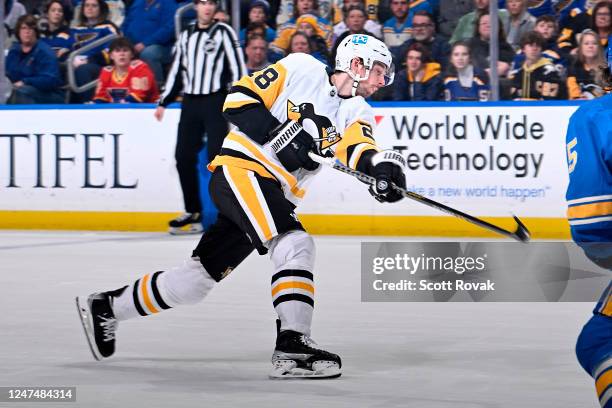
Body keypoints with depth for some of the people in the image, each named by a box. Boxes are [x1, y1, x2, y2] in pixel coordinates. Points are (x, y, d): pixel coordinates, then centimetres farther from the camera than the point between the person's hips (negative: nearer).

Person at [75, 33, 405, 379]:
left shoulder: (357, 112, 9)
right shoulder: (302, 68, -4)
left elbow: (359, 149, -13)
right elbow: (239, 99, -6)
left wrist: (381, 165, -35)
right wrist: (281, 133, -18)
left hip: (275, 196, 7)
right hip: (241, 170, -7)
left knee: (199, 279, 9)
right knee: (296, 244, -27)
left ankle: (106, 307, 24)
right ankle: (292, 345, -32)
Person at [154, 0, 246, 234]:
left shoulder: (224, 32, -1)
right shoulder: (186, 35, 16)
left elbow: (237, 66, -7)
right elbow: (177, 70, 21)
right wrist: (164, 102, 18)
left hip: (215, 101, -6)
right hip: (190, 102, 6)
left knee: (217, 156, -13)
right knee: (184, 157, 2)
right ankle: (193, 213, 11)